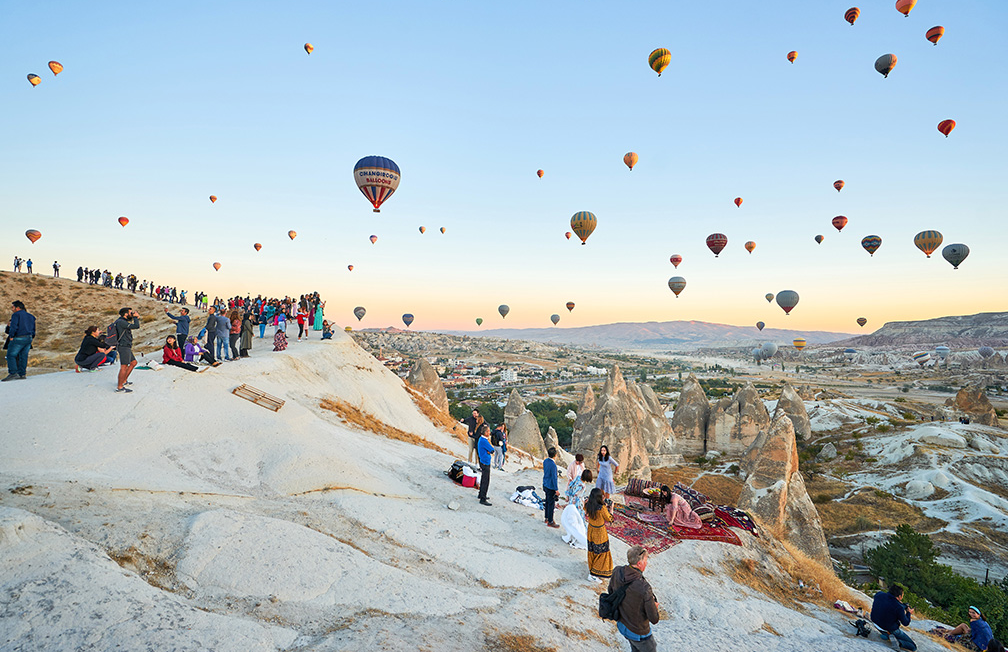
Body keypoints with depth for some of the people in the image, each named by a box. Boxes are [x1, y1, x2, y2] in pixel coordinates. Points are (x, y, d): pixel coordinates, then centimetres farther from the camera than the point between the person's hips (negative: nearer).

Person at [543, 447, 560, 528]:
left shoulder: (545, 461, -2)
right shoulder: (553, 465, -27)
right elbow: (554, 478, -22)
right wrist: (556, 489, -16)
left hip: (545, 485, 8)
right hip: (551, 487, -8)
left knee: (547, 502, 21)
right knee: (551, 504, 4)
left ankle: (547, 518, 35)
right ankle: (550, 522, 13)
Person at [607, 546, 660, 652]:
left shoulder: (617, 572, -17)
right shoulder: (644, 588, -36)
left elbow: (611, 591, 4)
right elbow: (654, 619, -24)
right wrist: (654, 606, -4)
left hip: (621, 625, 6)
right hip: (638, 633, -6)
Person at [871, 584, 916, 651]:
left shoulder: (879, 594, -12)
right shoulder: (899, 608, -26)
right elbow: (906, 623, -11)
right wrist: (909, 613, 8)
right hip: (891, 630, -5)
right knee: (914, 647, 14)